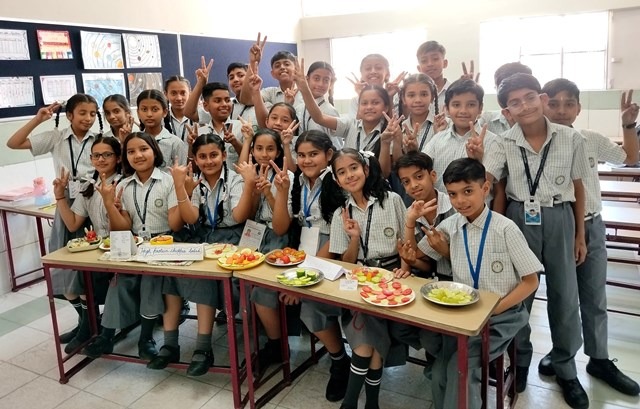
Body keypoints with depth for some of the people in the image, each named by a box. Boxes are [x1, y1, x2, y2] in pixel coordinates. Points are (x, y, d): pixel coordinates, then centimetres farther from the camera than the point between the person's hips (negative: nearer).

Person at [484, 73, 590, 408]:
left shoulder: (572, 139, -5)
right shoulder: (505, 143, -5)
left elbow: (578, 188, 3)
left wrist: (580, 235, 6)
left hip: (559, 219, 0)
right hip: (520, 219, 0)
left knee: (564, 294, 9)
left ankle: (565, 368, 28)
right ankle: (519, 361, 30)